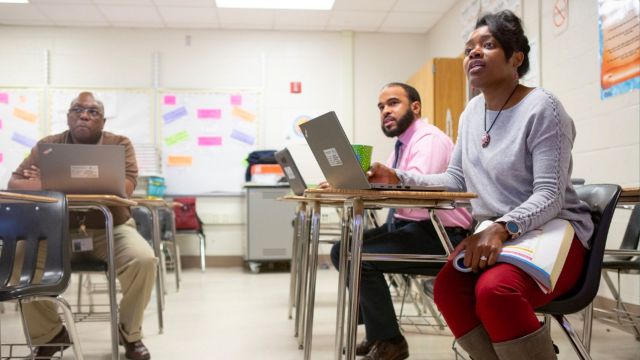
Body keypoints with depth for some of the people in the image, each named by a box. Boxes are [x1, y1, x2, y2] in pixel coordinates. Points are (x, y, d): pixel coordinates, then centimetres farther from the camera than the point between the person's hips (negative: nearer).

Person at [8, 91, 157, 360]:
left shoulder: (120, 144, -2)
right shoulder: (48, 145, 5)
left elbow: (125, 187, -19)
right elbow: (15, 183, 0)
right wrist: (45, 185, -25)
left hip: (111, 229, -2)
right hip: (59, 230, 2)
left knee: (144, 260, -29)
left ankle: (130, 333, -2)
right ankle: (50, 333, 1)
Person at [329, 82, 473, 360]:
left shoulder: (430, 139, -14)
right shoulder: (402, 144, 18)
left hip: (436, 234, -10)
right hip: (404, 225, 10)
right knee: (341, 251, 6)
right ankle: (375, 332, 12)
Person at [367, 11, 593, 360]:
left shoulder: (542, 108, -13)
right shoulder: (472, 112, 10)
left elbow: (550, 195, -19)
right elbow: (455, 180, 12)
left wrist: (502, 228, -36)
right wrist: (398, 178, -2)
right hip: (495, 235, 6)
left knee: (494, 290, -34)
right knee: (447, 287, -22)